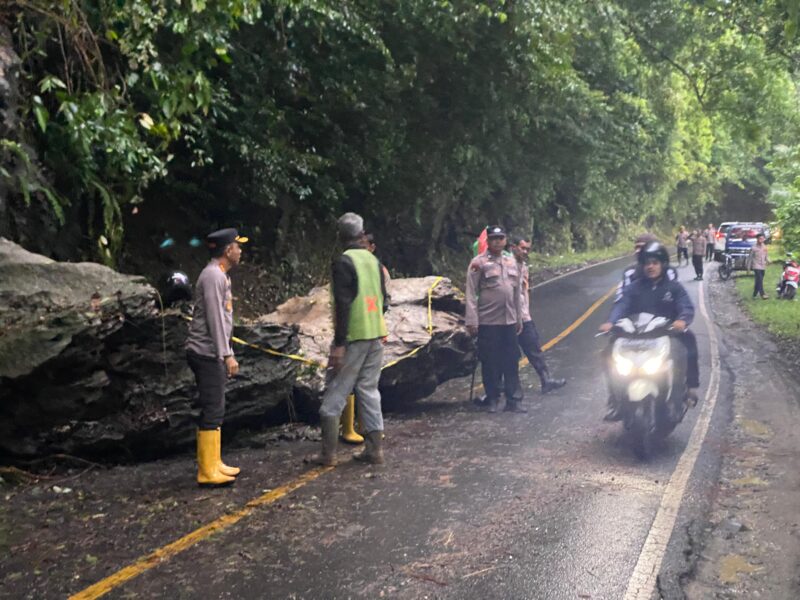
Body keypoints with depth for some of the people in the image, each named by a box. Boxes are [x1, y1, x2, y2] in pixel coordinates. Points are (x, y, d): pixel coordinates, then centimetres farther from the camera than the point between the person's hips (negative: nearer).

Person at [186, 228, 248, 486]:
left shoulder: (220, 275, 17)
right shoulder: (213, 275, -14)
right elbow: (214, 319, -20)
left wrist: (225, 354, 20)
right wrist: (227, 355, -20)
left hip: (212, 354, 10)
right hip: (206, 353, -10)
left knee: (215, 410, 13)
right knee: (212, 411, -8)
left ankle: (214, 464, 21)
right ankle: (207, 471, -3)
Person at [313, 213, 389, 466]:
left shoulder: (343, 262, -11)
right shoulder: (373, 260, 9)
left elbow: (343, 305, -17)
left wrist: (339, 344, -16)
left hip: (353, 337, -6)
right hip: (376, 336, 7)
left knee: (335, 393, 1)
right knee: (369, 390, 12)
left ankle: (328, 453, 5)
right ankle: (375, 449, 13)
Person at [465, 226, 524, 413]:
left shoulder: (512, 262, 12)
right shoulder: (478, 263, -6)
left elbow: (516, 292, 17)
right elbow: (471, 294, -10)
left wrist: (519, 318, 16)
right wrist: (471, 321, -15)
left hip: (509, 321, 5)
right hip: (488, 322, -5)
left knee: (511, 362, 6)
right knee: (490, 362, 3)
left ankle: (513, 399, 13)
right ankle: (492, 399, 15)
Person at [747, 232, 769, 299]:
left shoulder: (765, 247, 8)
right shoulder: (754, 248, -7)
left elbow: (766, 256, 14)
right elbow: (750, 258, -2)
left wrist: (768, 261, -10)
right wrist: (748, 267, -2)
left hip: (763, 267, 6)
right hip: (756, 266, -5)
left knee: (758, 281, 10)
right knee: (759, 280, -17)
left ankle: (754, 295, 21)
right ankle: (762, 294, -23)